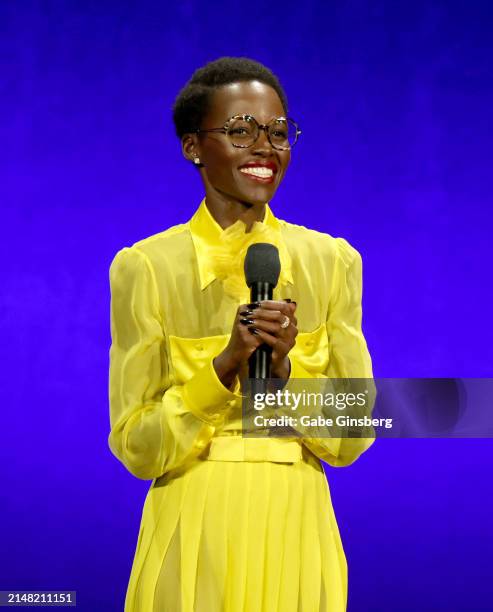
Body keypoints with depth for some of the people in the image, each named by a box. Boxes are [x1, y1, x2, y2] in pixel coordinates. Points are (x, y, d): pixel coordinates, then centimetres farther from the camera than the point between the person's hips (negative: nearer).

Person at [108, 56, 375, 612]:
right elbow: (136, 449, -7)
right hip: (194, 538, -2)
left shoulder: (331, 261, 2)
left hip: (297, 534, 2)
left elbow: (350, 440, 0)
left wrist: (284, 368, -16)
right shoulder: (145, 266, -5)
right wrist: (225, 366, -20)